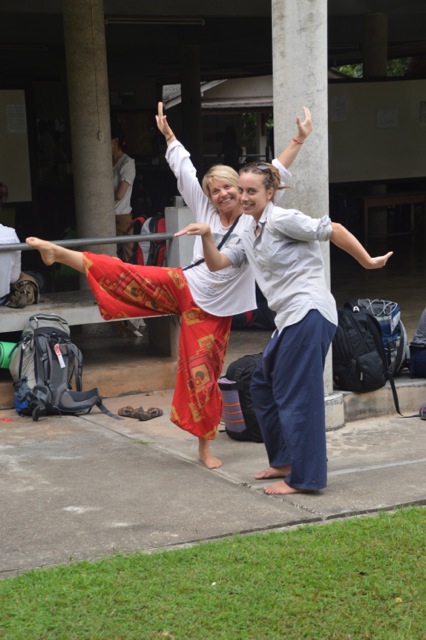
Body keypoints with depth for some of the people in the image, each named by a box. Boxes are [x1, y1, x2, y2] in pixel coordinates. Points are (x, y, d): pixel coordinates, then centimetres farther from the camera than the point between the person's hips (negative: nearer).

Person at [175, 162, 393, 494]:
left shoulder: (282, 220, -9)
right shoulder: (249, 234, 18)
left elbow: (334, 230, -11)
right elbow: (217, 264, 16)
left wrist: (368, 261, -7)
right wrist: (207, 236, -1)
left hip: (309, 313, -10)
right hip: (290, 317, 10)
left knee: (295, 395, -6)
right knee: (264, 385, 18)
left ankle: (304, 477, 1)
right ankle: (285, 460, 29)